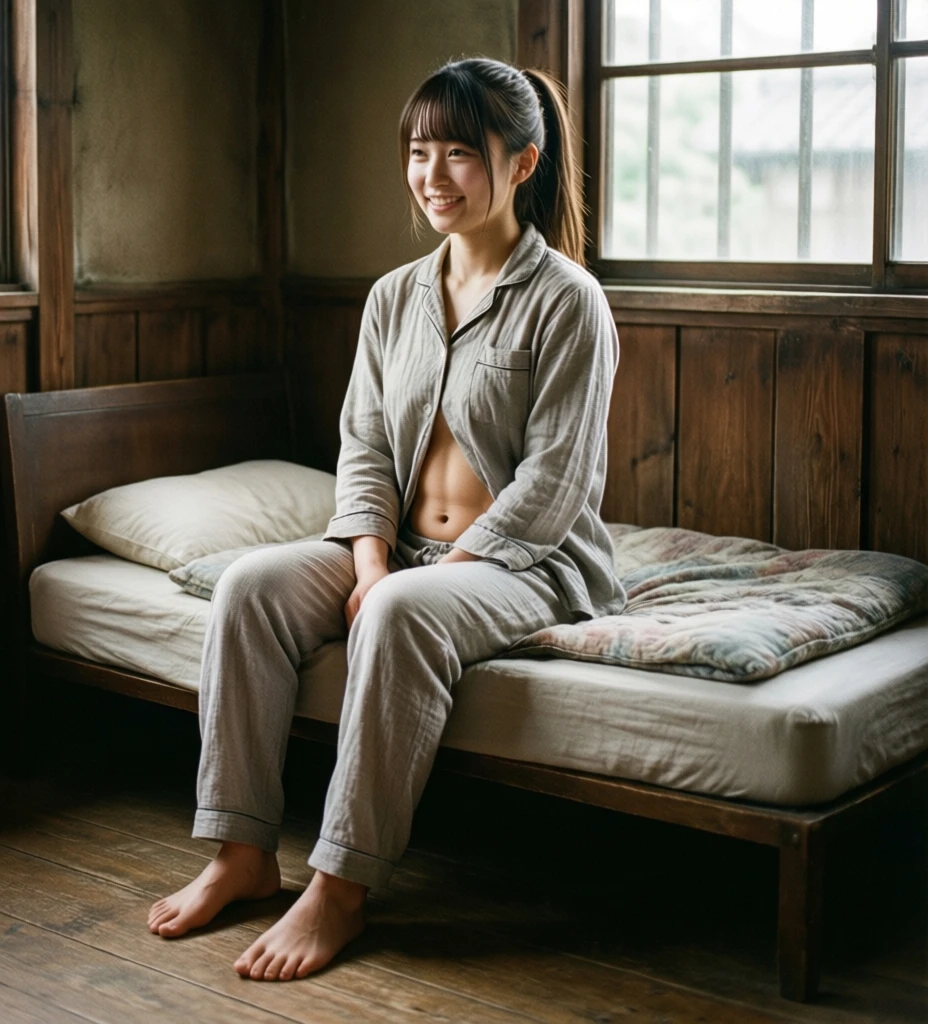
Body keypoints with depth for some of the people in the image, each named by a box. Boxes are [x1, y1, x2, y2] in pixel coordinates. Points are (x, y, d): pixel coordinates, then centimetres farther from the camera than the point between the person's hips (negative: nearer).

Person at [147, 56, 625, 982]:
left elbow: (552, 483, -15)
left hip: (523, 561, -6)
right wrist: (371, 563, -10)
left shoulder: (565, 301, -11)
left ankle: (341, 889, -26)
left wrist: (430, 576, -19)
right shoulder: (394, 296, 9)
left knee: (401, 618, -36)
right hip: (399, 549, 6)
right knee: (249, 583, -17)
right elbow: (363, 446, 7)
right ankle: (243, 852, -13)